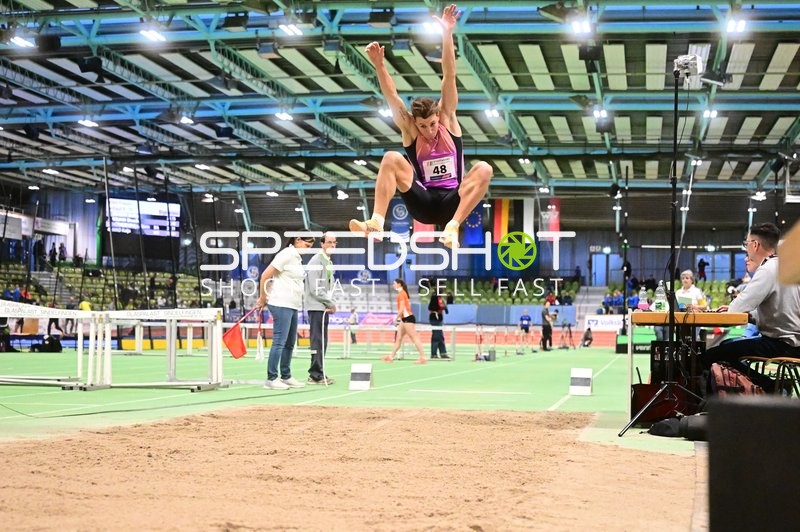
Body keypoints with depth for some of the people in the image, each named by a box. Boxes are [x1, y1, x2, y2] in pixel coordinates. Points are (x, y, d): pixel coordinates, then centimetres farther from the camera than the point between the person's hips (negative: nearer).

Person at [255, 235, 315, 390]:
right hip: (281, 304, -9)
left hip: (292, 306, 9)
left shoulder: (296, 257, 16)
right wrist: (263, 299, -5)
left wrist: (264, 298, 13)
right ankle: (271, 379, -7)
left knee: (290, 343, 12)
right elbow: (265, 275, -12)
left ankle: (286, 377, 20)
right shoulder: (287, 254, -11)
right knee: (279, 341, -9)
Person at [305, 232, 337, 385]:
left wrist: (330, 305, 4)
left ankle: (317, 374, 17)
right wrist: (331, 303, -11)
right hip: (316, 307, -9)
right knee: (318, 341, -9)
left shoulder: (328, 262, 17)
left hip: (323, 308, 9)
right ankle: (316, 375, -6)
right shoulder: (316, 261, -12)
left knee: (322, 342, 11)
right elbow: (315, 289, -18)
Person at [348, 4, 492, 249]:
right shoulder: (409, 130, 5)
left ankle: (452, 225, -39)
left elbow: (449, 78, -3)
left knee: (483, 169, -27)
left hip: (452, 202, 0)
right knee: (391, 159, -22)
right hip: (423, 203, 0)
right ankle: (376, 221, -37)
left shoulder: (448, 121, 5)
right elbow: (392, 97, -7)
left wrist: (447, 35, -11)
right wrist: (379, 65, -23)